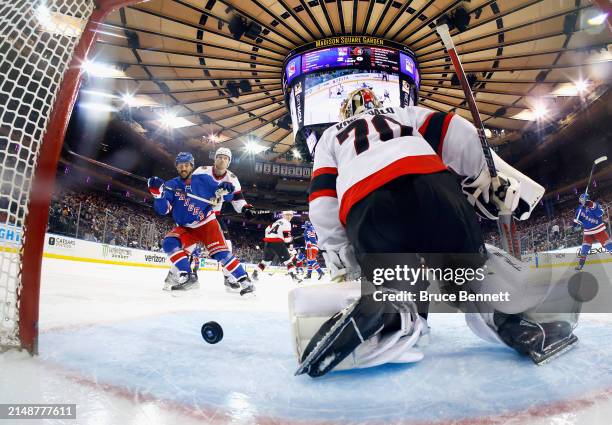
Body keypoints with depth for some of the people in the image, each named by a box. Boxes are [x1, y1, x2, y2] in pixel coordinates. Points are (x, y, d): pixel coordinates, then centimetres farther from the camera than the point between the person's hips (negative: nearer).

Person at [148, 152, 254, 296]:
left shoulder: (203, 179, -6)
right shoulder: (171, 185, 0)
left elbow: (226, 196, -2)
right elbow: (163, 209, -9)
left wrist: (225, 190, -26)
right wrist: (158, 192, -24)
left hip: (207, 223, -3)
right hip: (186, 228, 3)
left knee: (220, 253, -17)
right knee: (169, 243, -21)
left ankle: (244, 280, -8)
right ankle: (187, 277, -17)